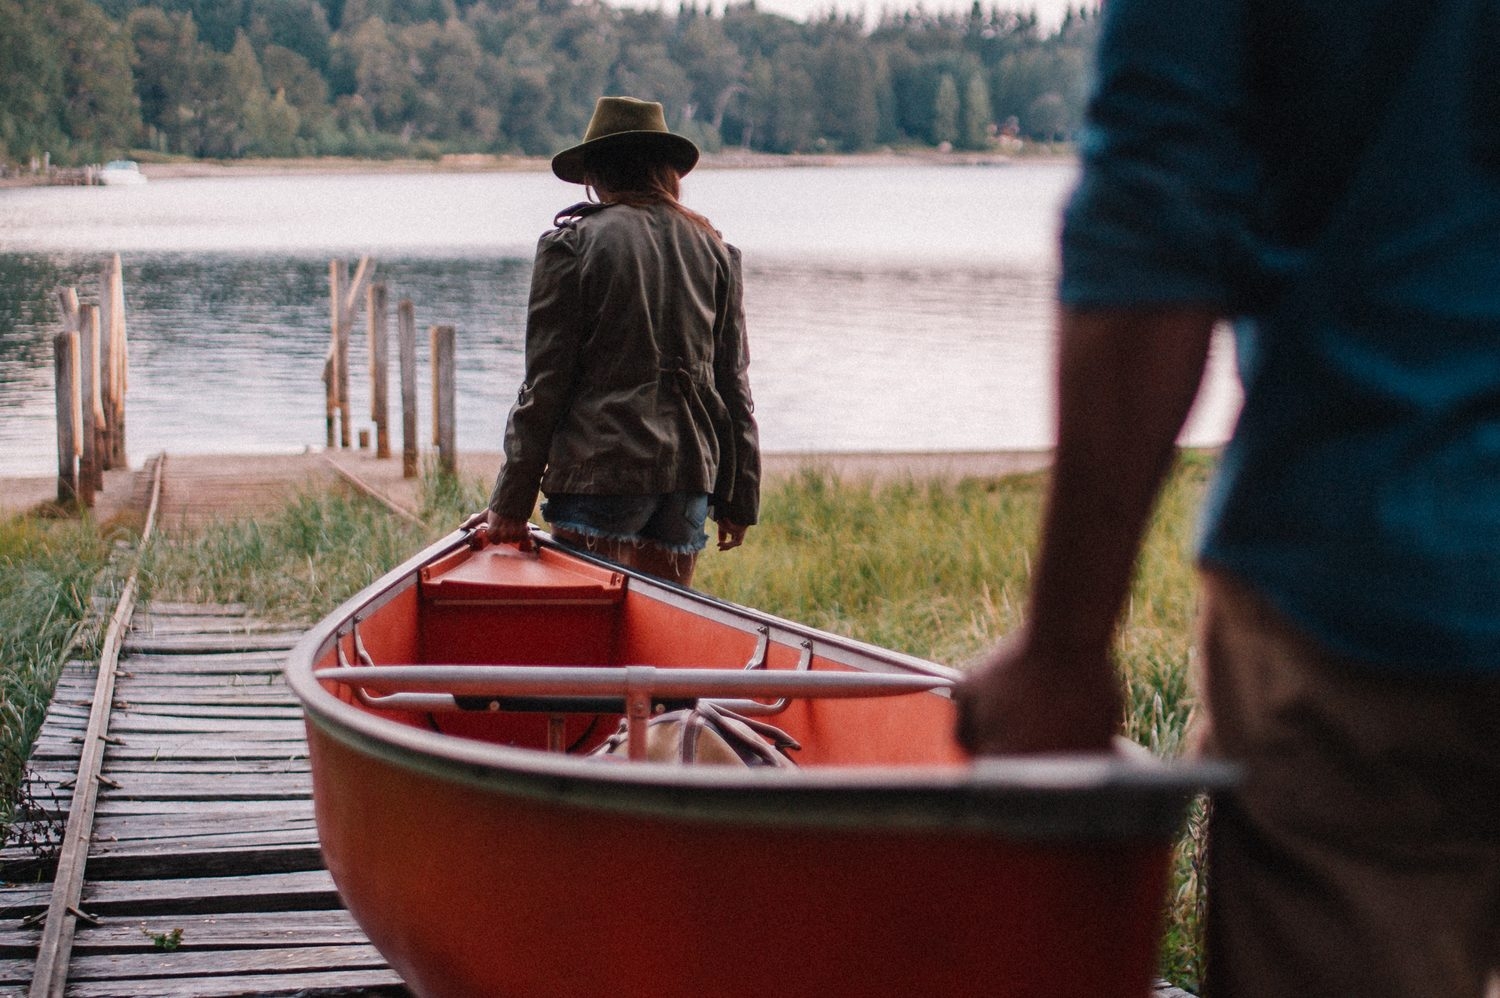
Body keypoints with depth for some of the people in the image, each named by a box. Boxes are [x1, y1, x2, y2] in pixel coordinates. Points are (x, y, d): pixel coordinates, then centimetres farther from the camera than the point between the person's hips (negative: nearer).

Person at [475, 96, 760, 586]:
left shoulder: (572, 242, -2)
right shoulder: (712, 248, 11)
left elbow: (545, 380, -4)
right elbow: (734, 384, 11)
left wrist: (512, 501, 0)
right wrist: (739, 497, 17)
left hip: (601, 471, -5)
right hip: (691, 470, 5)